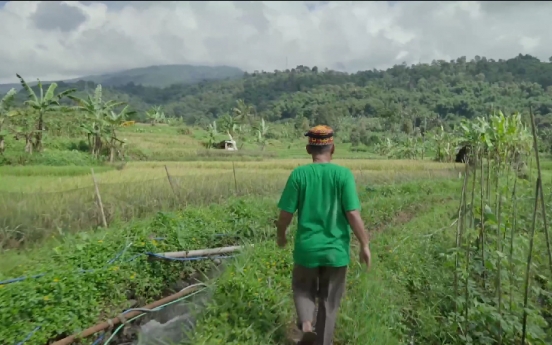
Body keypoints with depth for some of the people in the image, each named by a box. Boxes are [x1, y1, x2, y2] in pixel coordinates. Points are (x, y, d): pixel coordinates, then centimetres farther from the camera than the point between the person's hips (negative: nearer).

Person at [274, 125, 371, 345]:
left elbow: (286, 213, -6)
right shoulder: (343, 174, -10)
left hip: (306, 248, 0)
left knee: (303, 288, 25)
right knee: (329, 301, 17)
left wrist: (281, 235, 14)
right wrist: (365, 245, 0)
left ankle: (305, 322, 2)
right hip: (336, 250, 0)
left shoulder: (298, 174, -8)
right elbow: (353, 214, -13)